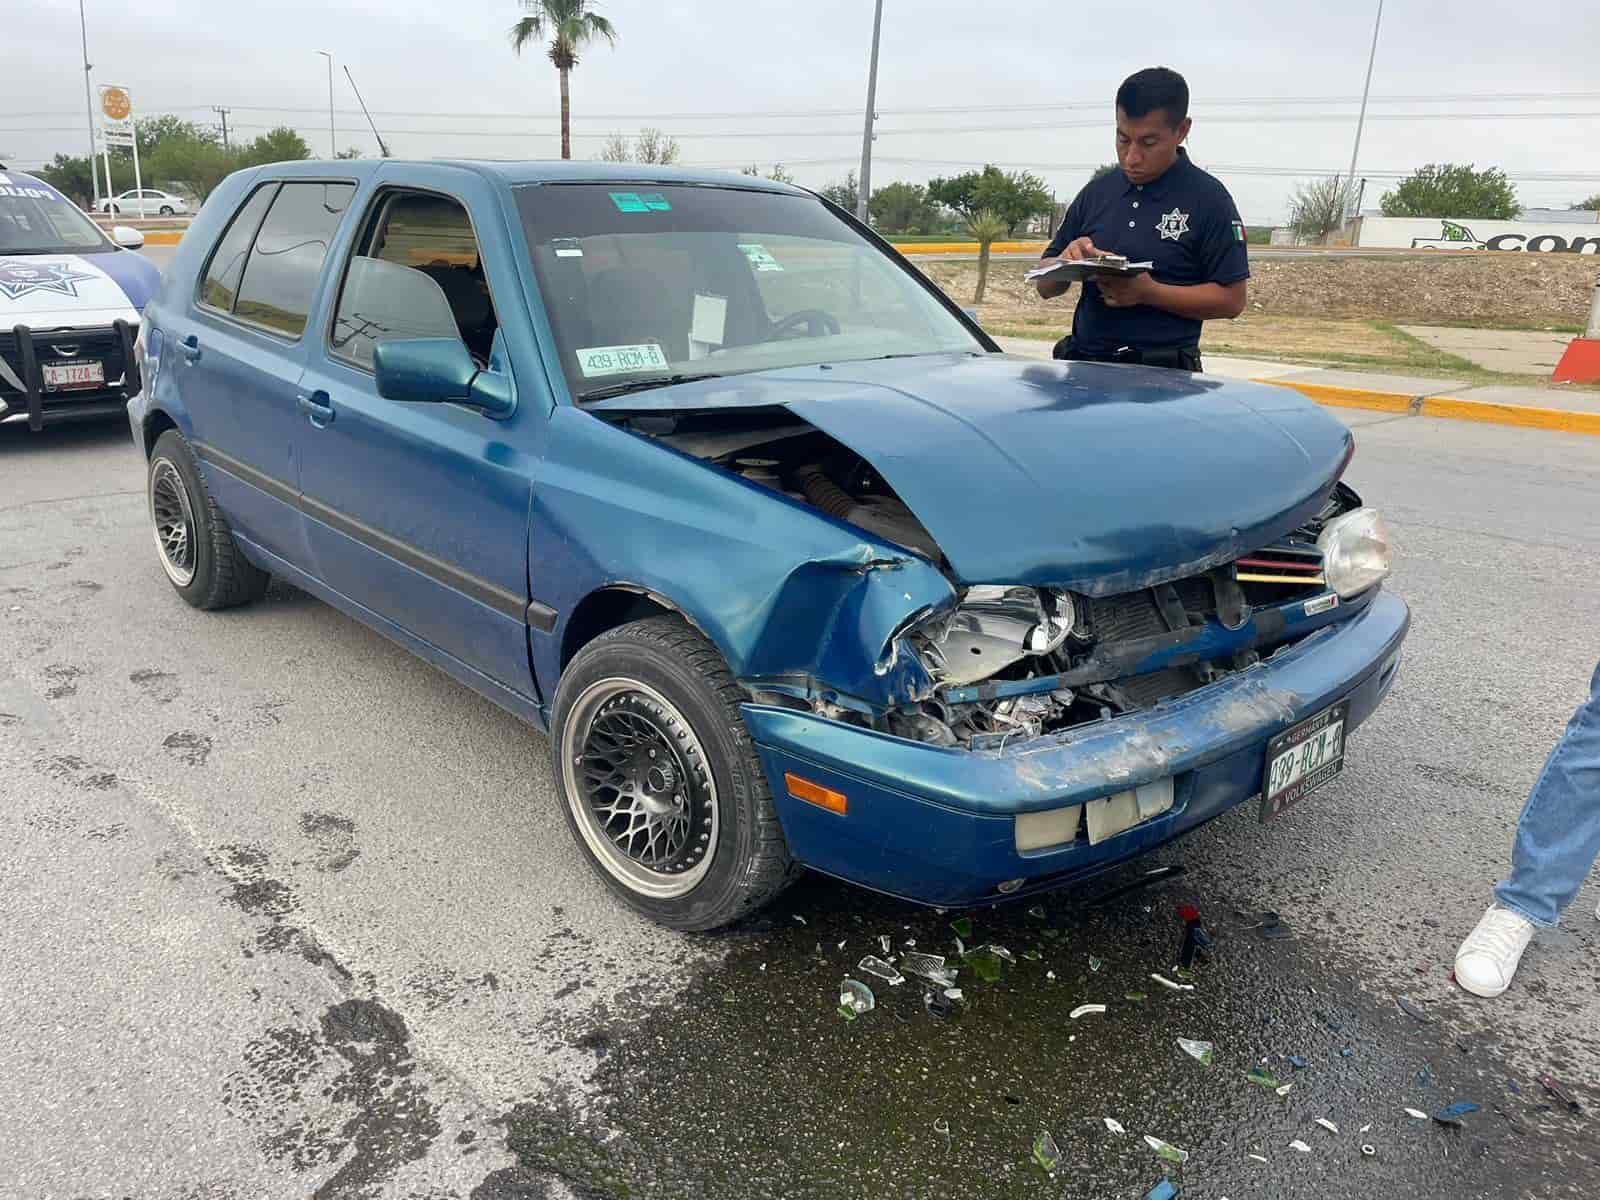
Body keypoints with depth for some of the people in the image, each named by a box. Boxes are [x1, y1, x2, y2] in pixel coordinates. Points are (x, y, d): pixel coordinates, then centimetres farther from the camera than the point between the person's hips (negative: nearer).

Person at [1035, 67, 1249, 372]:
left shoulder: (1207, 198, 1)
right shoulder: (1096, 192, 15)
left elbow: (1232, 300, -3)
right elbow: (1045, 286, 17)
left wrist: (1149, 292, -14)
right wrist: (1067, 263, -6)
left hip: (1163, 374, -4)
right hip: (1085, 366, 4)